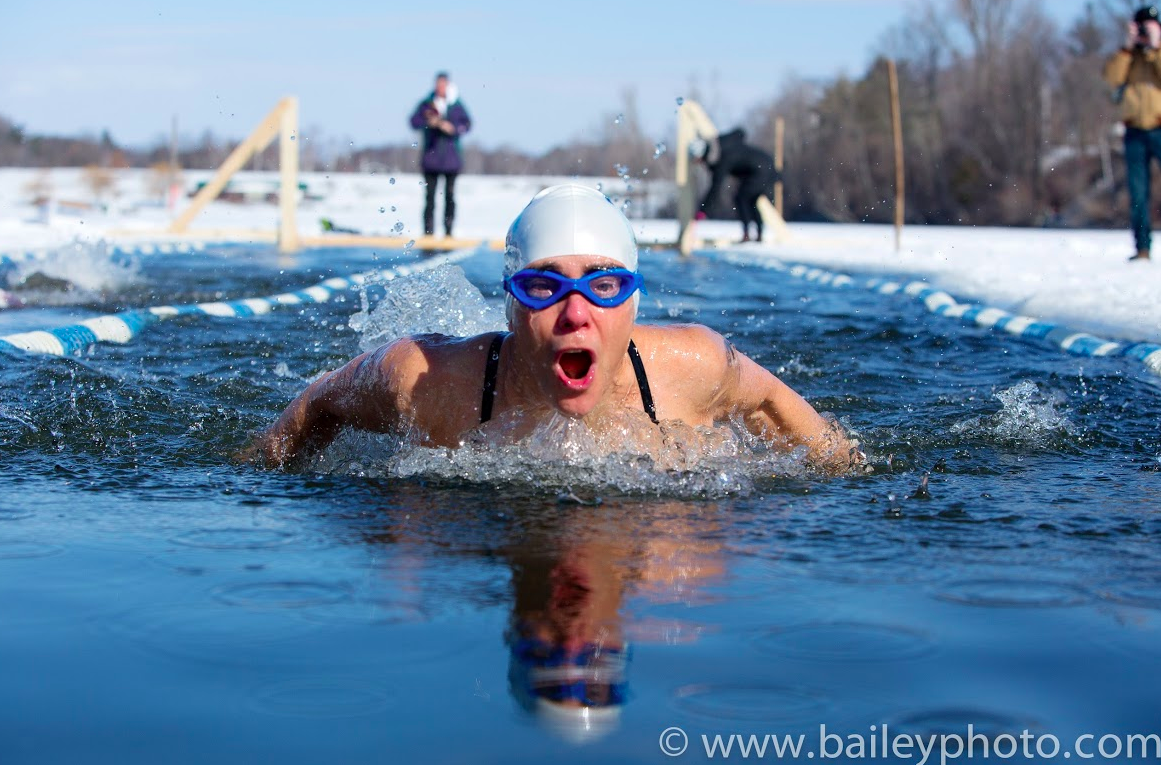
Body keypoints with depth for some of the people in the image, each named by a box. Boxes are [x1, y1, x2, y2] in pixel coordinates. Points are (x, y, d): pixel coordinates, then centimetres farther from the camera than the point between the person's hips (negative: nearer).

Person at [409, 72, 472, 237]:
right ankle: (428, 231, 0)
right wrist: (428, 122, -16)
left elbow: (467, 123, 3)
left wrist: (453, 128, -14)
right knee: (430, 196, -1)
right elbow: (414, 121, 0)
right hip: (431, 157, 0)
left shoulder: (456, 105, 5)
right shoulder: (426, 103, 5)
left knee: (450, 196, 1)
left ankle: (449, 231, 6)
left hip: (451, 159, 0)